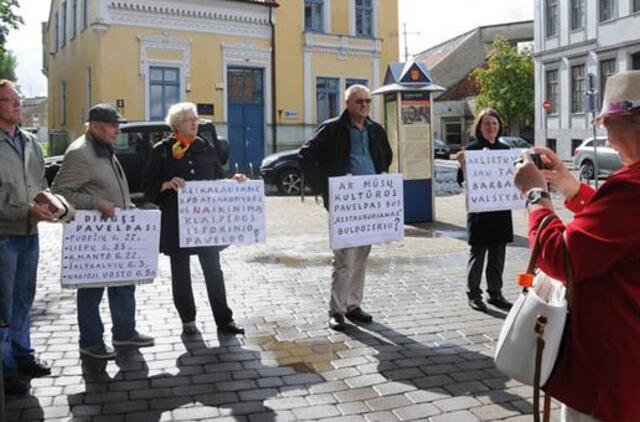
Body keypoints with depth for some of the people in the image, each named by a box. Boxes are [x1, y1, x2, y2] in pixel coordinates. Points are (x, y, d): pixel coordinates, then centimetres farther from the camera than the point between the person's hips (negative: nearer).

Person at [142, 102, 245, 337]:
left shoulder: (205, 148, 10)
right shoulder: (162, 151, 0)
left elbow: (218, 179, 15)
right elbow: (149, 186, -3)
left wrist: (233, 181, -4)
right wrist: (167, 184, -21)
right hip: (175, 221, -2)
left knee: (213, 268, 4)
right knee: (180, 271, 7)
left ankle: (224, 319, 10)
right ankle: (188, 321, 19)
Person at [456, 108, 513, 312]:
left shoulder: (505, 149, 10)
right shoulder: (471, 150, -6)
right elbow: (463, 181, -9)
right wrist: (462, 164, -26)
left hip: (501, 210, 5)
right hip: (479, 210, -5)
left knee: (498, 253, 10)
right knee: (478, 252, 3)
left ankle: (495, 293, 22)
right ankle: (473, 294, 14)